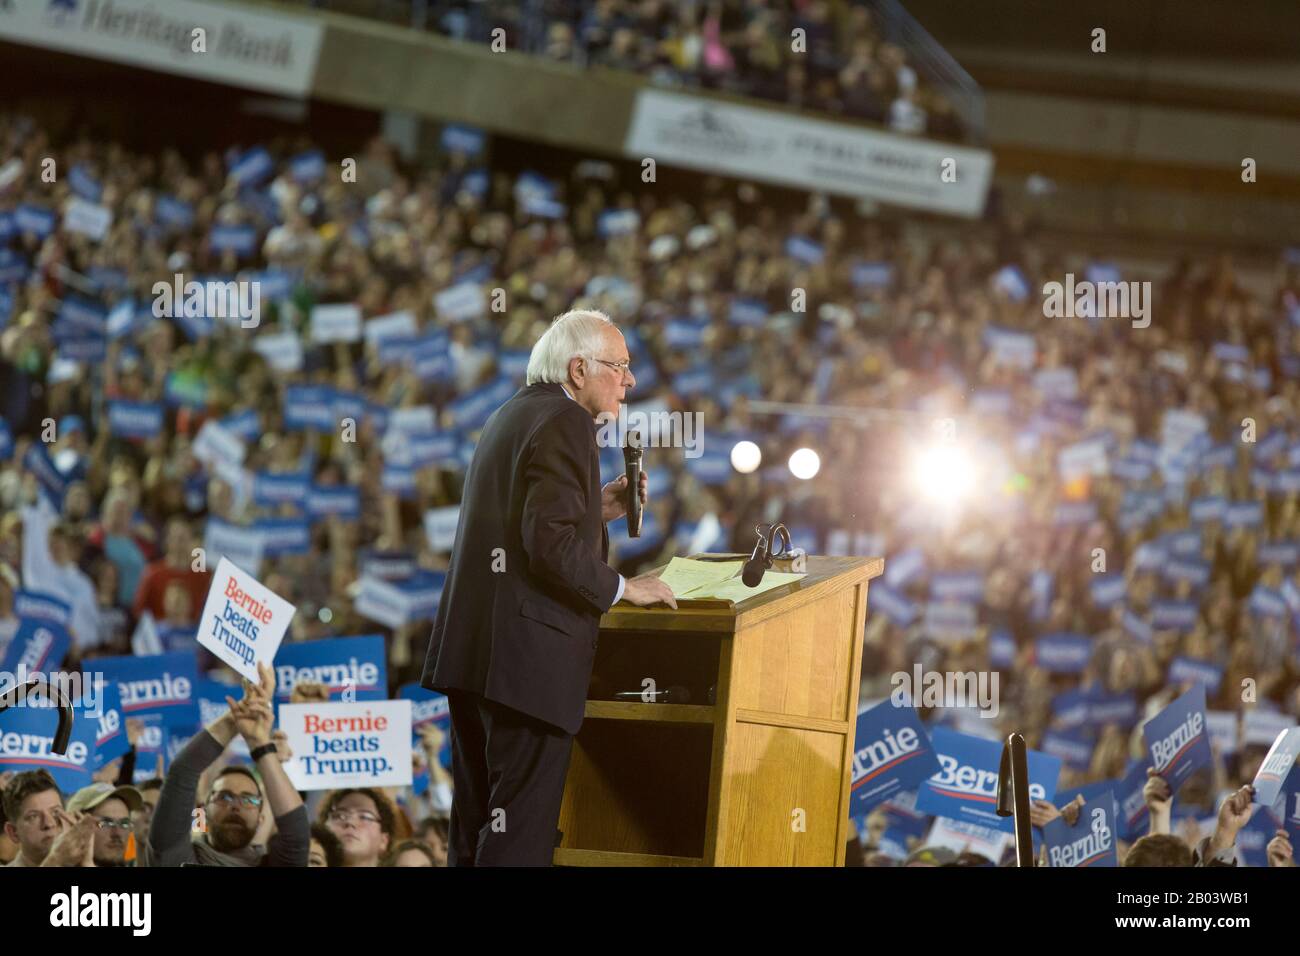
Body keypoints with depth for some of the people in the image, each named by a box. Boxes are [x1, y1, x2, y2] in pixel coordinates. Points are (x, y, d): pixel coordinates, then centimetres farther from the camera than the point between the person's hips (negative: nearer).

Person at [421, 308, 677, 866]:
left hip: (469, 648, 10)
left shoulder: (512, 415, 19)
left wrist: (596, 509, 16)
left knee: (476, 821, 14)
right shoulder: (565, 422, -12)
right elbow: (550, 543, -21)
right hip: (527, 653, -10)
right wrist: (621, 589, -9)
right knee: (522, 828, -7)